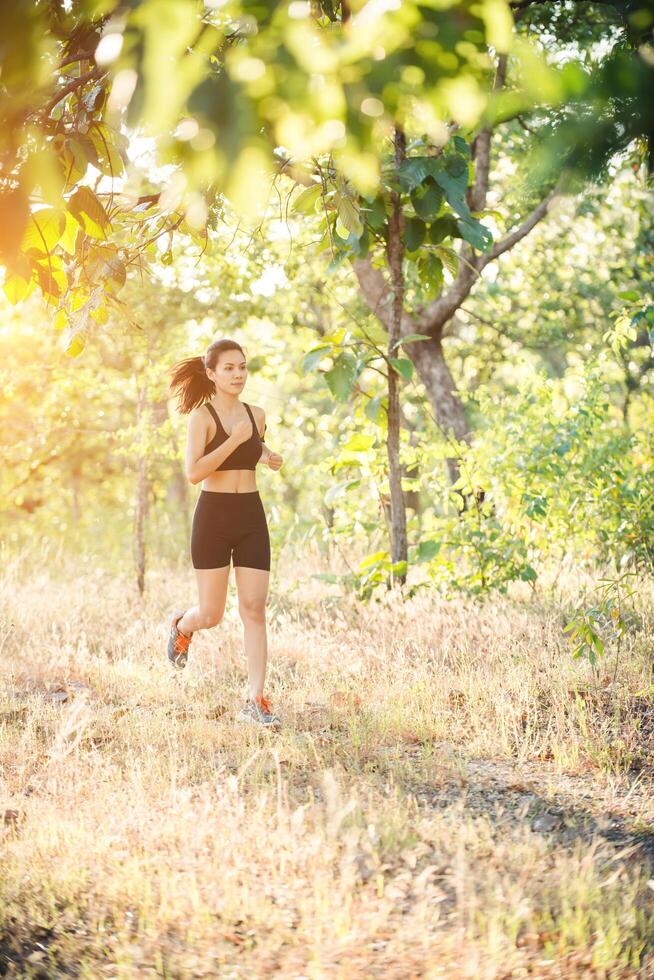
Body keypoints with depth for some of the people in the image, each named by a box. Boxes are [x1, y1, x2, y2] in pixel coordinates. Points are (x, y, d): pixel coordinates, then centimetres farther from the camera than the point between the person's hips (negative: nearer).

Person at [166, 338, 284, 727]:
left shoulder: (257, 415, 9)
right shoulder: (202, 416, -7)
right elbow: (194, 472, -19)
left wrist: (268, 458, 7)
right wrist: (235, 439, -21)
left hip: (252, 517, 4)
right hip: (213, 516, -4)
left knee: (255, 609, -4)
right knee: (211, 615, 3)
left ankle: (256, 702, -4)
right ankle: (181, 625, 40)